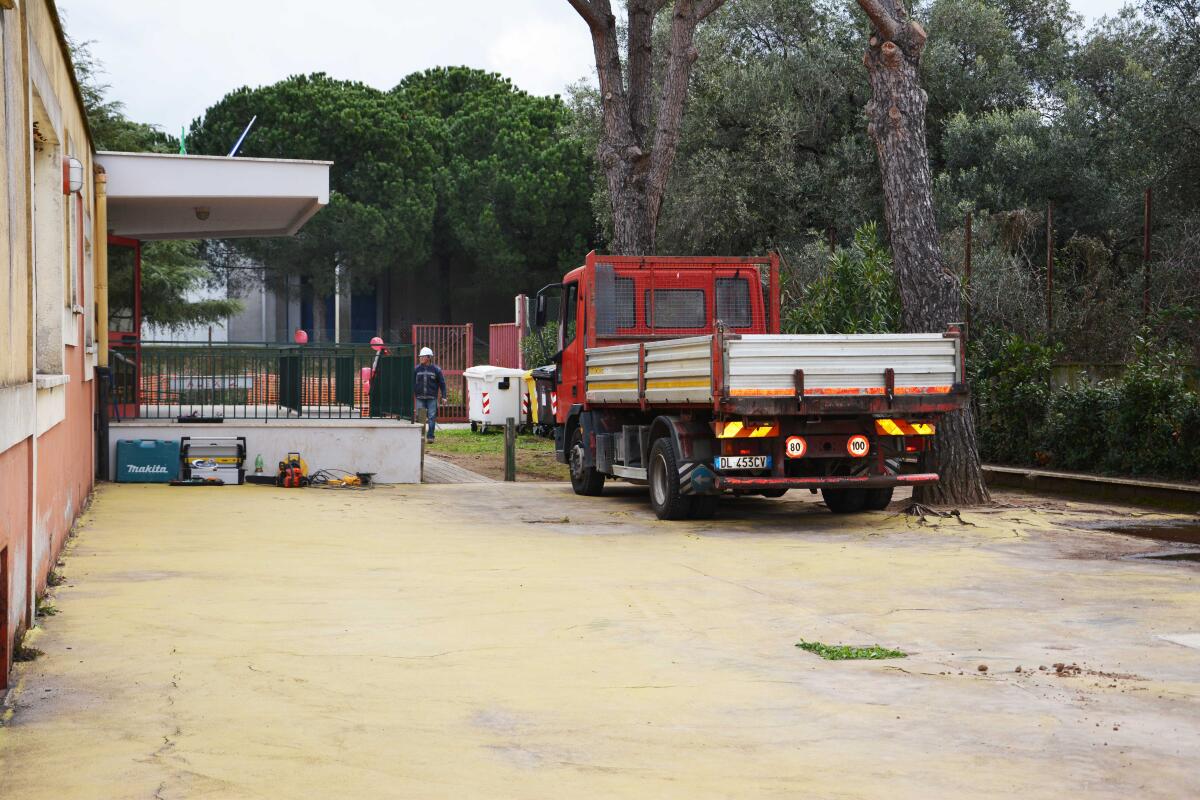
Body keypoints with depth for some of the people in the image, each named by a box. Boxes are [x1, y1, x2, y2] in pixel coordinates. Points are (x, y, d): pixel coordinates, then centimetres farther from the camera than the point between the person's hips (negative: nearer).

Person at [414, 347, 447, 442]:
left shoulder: (436, 369, 2)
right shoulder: (417, 369, 6)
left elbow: (442, 383, 6)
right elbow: (413, 383, 12)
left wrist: (443, 396, 1)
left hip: (432, 398, -2)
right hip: (420, 398, 2)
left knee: (432, 417, -3)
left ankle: (430, 436, 2)